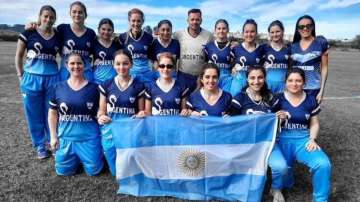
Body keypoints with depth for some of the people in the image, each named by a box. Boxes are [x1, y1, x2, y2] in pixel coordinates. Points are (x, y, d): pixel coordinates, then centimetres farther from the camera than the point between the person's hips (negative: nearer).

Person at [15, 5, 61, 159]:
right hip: (31, 78, -1)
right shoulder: (29, 33, -1)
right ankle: (40, 145, 22)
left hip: (52, 78, 1)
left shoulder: (58, 37, 4)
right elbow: (19, 55, 5)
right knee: (34, 114, 7)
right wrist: (21, 76, 0)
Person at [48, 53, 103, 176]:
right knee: (63, 170, 5)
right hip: (66, 136, 2)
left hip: (89, 136, -1)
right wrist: (53, 136, 4)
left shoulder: (93, 88, -4)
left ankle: (82, 157, 32)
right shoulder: (58, 87, 0)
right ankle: (76, 157, 35)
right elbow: (52, 113, 7)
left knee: (93, 170, -1)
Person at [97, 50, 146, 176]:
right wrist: (101, 117, -15)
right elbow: (101, 109, 8)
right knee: (116, 170, -1)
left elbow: (141, 110, 7)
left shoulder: (138, 86, 2)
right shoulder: (106, 85, 4)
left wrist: (141, 114, -17)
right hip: (111, 128, 1)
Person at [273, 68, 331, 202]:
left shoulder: (311, 100, 8)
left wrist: (312, 139, -3)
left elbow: (314, 123, 13)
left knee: (324, 164, -24)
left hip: (303, 139, 2)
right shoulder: (278, 99, 0)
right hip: (283, 139, -2)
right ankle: (286, 181, 20)